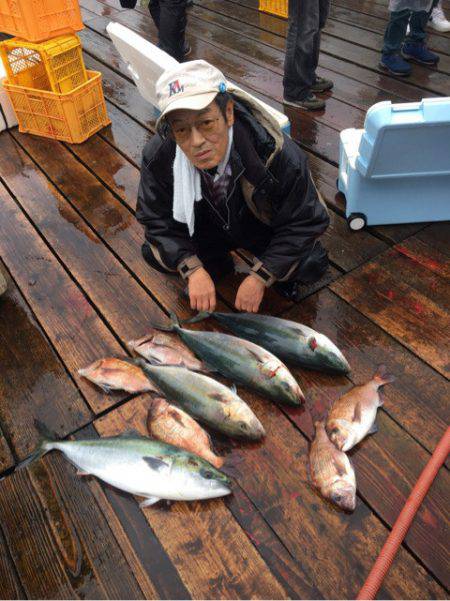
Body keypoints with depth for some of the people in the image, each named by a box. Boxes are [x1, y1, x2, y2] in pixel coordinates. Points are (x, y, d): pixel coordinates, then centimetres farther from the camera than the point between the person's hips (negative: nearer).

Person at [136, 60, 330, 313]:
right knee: (155, 252, -18)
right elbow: (156, 219, -15)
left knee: (312, 264, -26)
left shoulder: (279, 154, -37)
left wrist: (259, 278, -28)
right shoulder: (158, 155, -29)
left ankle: (283, 273, 11)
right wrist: (194, 270, -28)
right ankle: (216, 264, 11)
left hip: (263, 228, -2)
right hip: (207, 225, 3)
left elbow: (304, 222, -24)